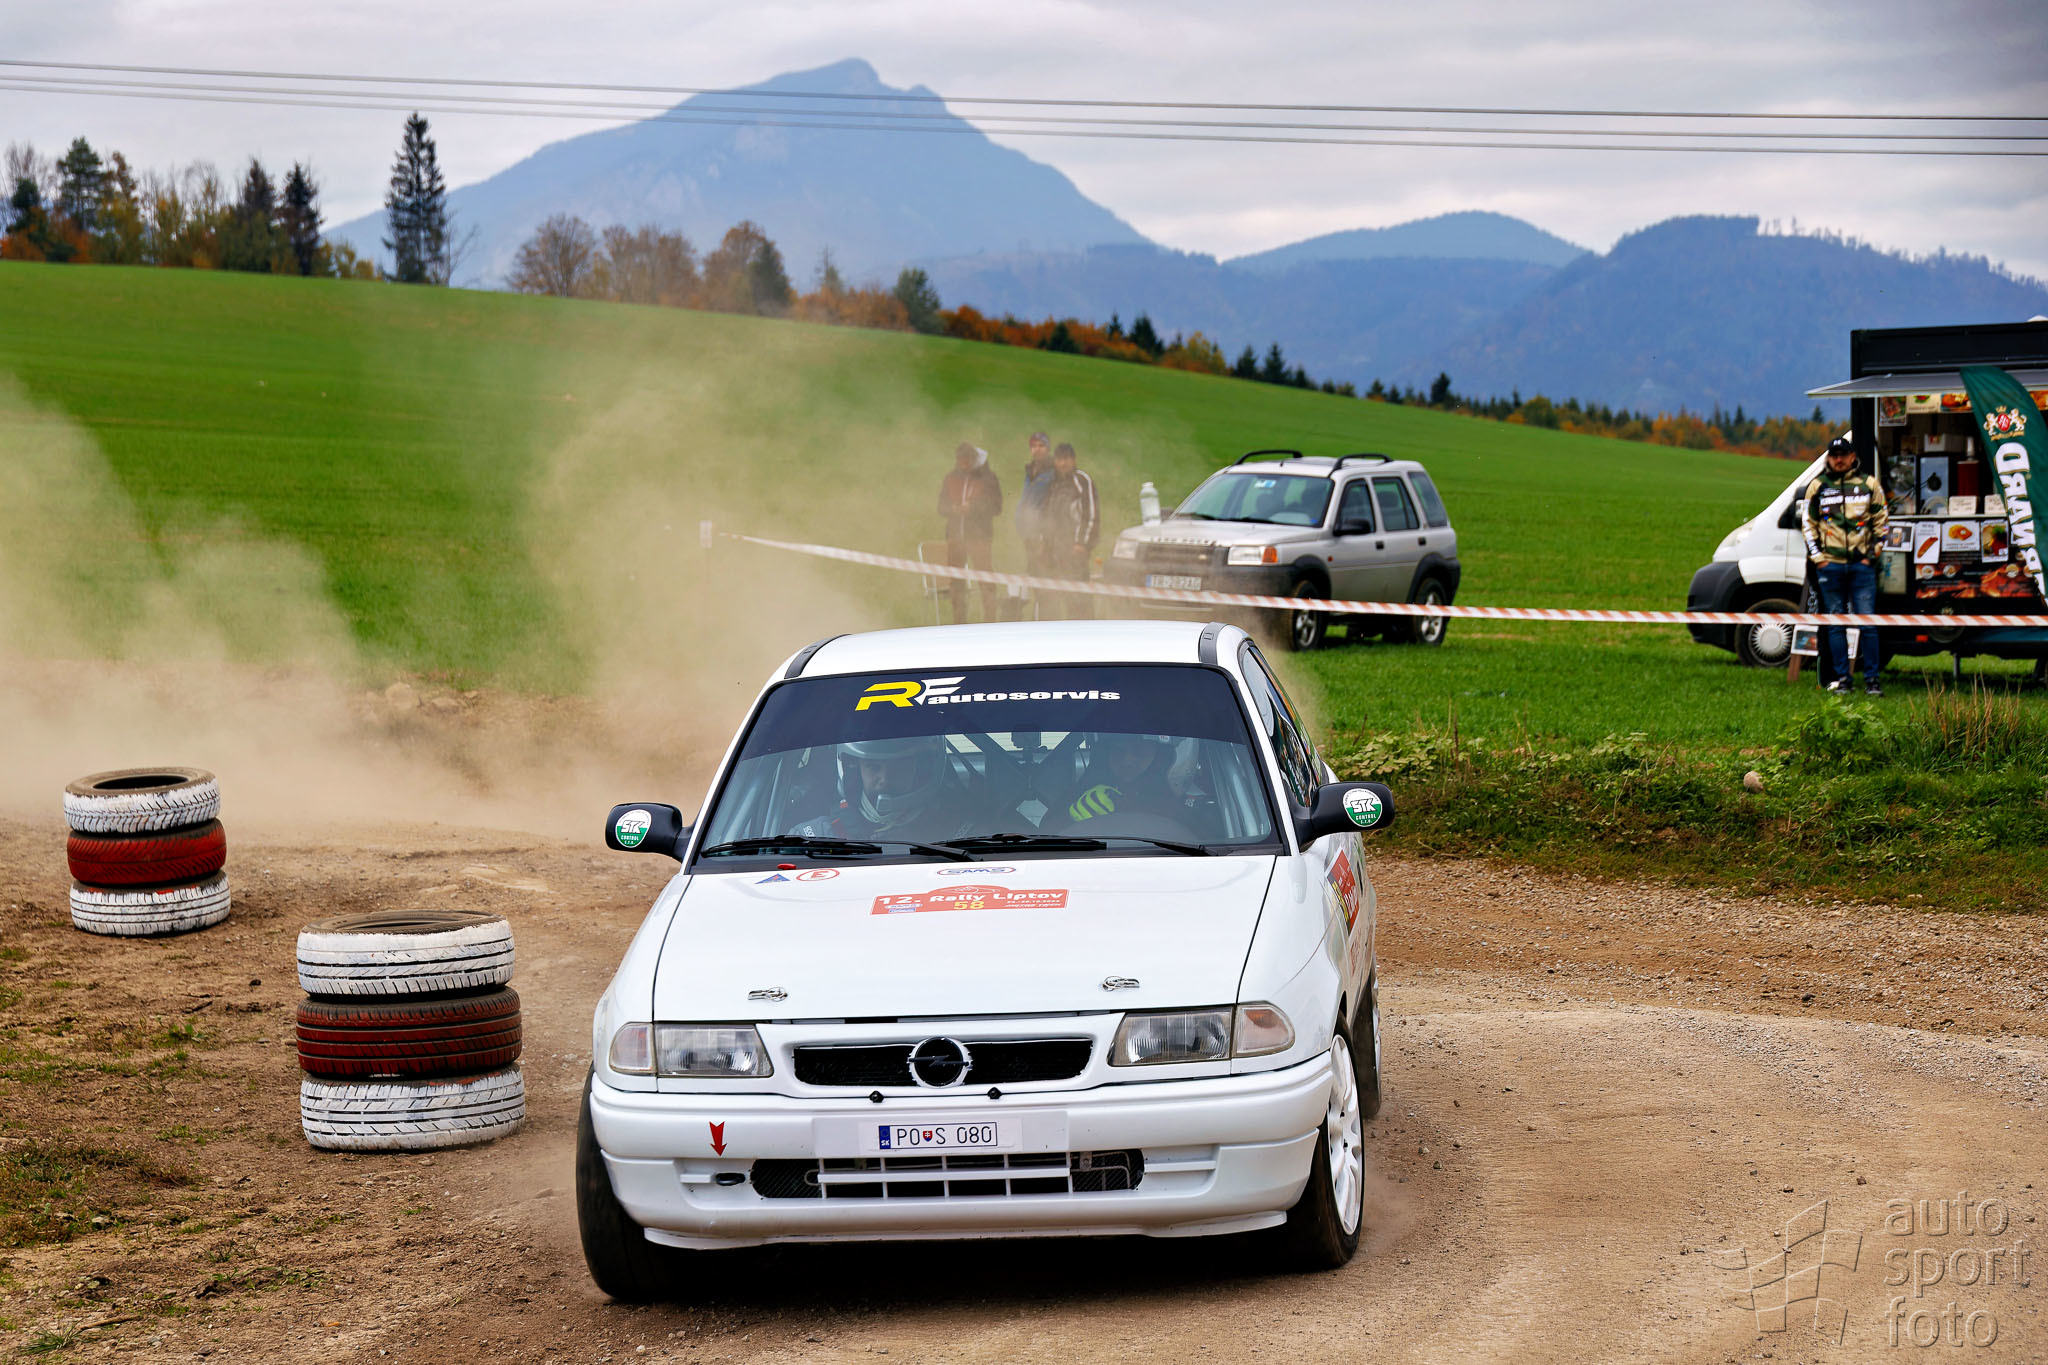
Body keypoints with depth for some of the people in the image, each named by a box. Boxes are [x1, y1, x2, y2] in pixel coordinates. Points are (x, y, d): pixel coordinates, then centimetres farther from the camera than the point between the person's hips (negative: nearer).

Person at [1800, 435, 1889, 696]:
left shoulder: (1869, 484, 6)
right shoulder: (1818, 486, 7)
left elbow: (1881, 521, 11)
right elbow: (1807, 522, 11)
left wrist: (1872, 554, 2)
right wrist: (1818, 556, 2)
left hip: (1862, 564, -1)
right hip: (1830, 564, 1)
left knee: (1867, 623, -4)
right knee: (1836, 624, 3)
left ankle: (1871, 680, 1)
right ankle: (1840, 678, 9)